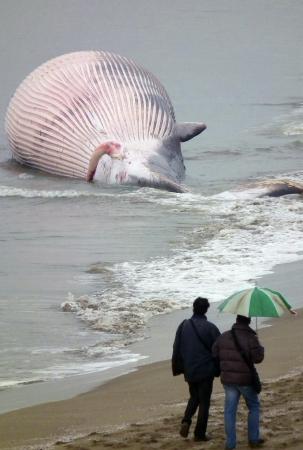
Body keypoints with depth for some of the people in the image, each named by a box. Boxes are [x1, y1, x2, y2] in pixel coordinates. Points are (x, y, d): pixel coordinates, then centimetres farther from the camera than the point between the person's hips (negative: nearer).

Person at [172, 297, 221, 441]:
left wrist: (176, 368, 14)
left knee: (194, 397, 22)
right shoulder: (210, 328, -12)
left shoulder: (183, 326, 0)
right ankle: (200, 433, 6)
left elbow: (176, 349, 5)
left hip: (189, 371, 4)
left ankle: (186, 421, -1)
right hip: (206, 370, -4)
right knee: (204, 402, 5)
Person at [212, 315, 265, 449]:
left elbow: (214, 354, 5)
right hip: (245, 379, -3)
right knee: (254, 407, 15)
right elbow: (258, 358, -15)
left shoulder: (224, 336, 1)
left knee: (230, 410, 8)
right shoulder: (251, 337, -14)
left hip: (228, 379, 4)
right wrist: (260, 348, 5)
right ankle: (253, 439, 15)